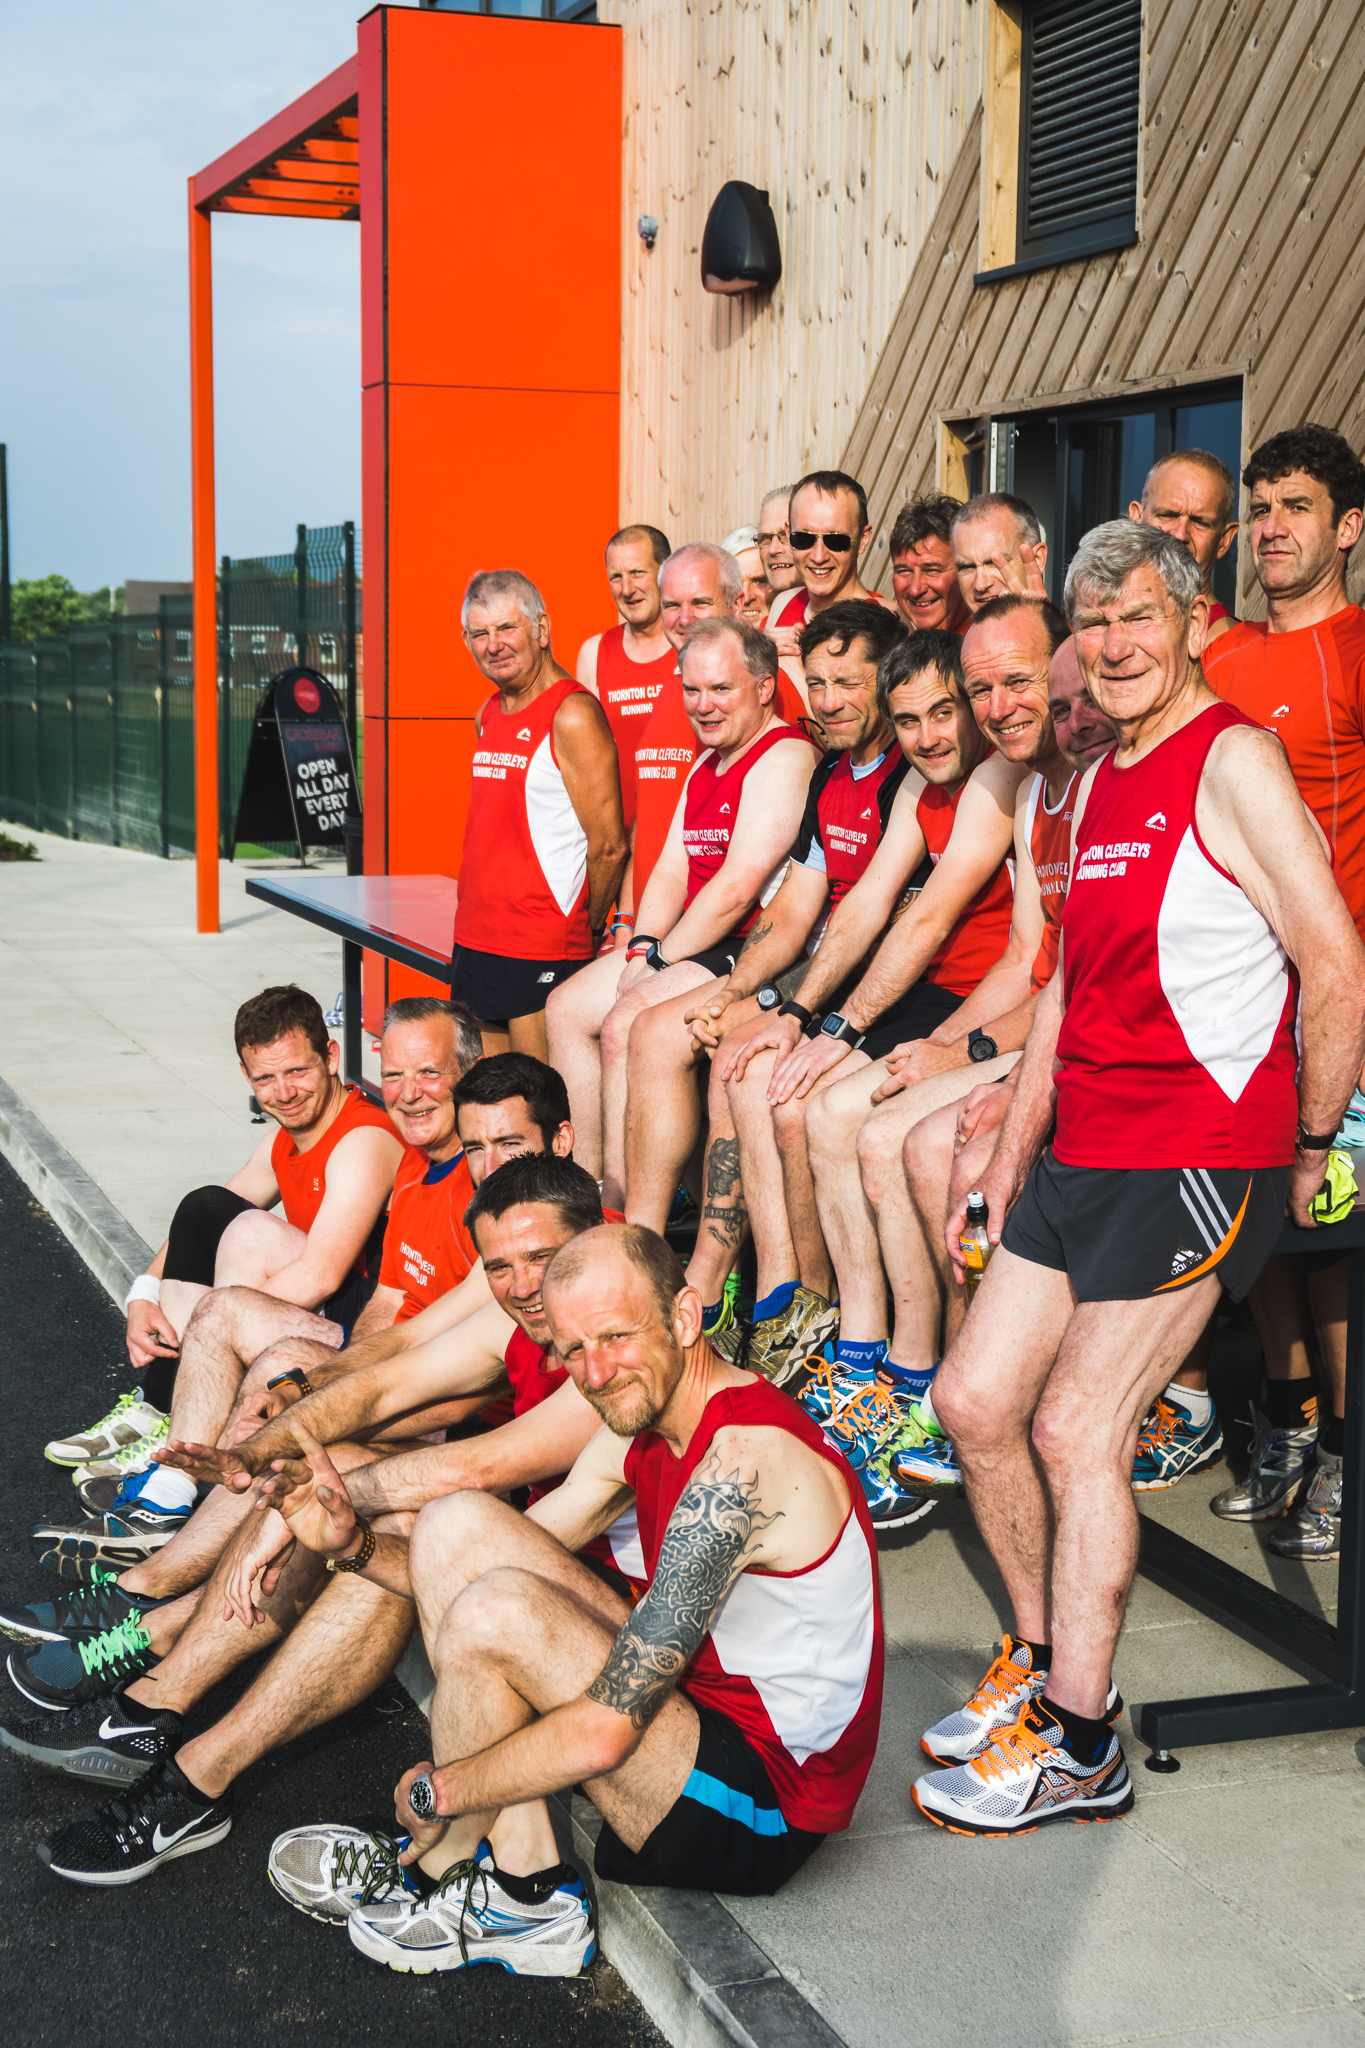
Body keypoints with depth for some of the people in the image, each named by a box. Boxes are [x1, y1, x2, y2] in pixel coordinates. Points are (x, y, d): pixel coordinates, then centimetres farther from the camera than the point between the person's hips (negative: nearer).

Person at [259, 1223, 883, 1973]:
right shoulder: (642, 1424, 3)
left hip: (765, 1809, -9)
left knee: (496, 1614, -26)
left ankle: (449, 1875, 3)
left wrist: (436, 1793, -14)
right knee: (455, 1526, 1)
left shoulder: (745, 1462, -26)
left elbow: (604, 1734, -27)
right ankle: (525, 1882, -2)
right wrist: (357, 1545, -7)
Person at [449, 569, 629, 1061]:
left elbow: (610, 847, -13)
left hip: (543, 949, -8)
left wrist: (587, 929, -2)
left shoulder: (572, 716, -13)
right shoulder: (489, 716, 13)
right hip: (474, 940, 8)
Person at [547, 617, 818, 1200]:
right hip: (692, 946, 10)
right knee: (566, 1009, 5)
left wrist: (659, 960, -13)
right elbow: (671, 871, 15)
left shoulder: (784, 757, -14)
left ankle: (618, 1207, -17)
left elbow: (737, 888, -20)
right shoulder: (706, 763, 18)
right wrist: (642, 950, -3)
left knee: (624, 1025, -24)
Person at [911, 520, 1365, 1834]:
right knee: (974, 1398, 7)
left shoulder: (1233, 763, -10)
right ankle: (1043, 1654, 27)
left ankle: (1076, 1746, 7)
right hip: (1084, 1153, 8)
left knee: (1075, 1432, -7)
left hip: (1202, 1155, -8)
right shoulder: (1100, 784, 16)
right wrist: (1008, 1158, 18)